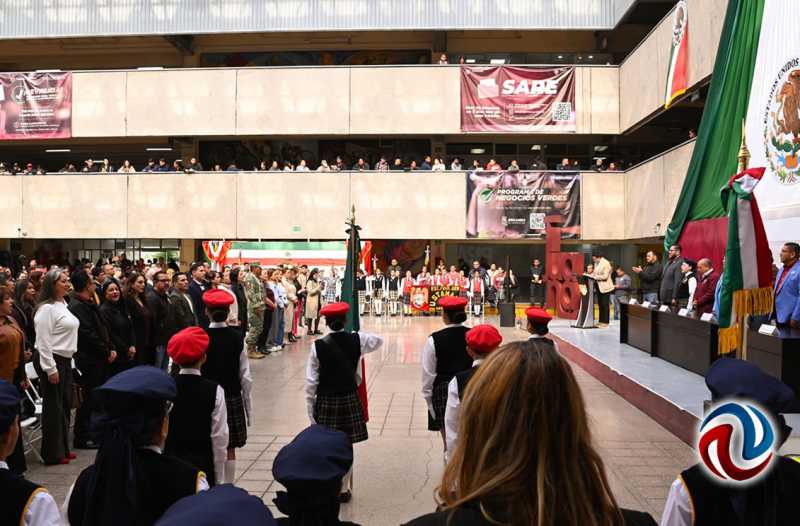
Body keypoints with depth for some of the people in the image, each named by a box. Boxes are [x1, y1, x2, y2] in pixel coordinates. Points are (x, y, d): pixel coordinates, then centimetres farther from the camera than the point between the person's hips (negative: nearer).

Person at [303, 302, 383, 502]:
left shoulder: (318, 345, -11)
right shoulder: (357, 340, -6)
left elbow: (311, 381, -8)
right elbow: (379, 340, 15)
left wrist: (310, 406, 2)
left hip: (326, 401, -2)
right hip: (350, 399, 2)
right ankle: (344, 490, 21)